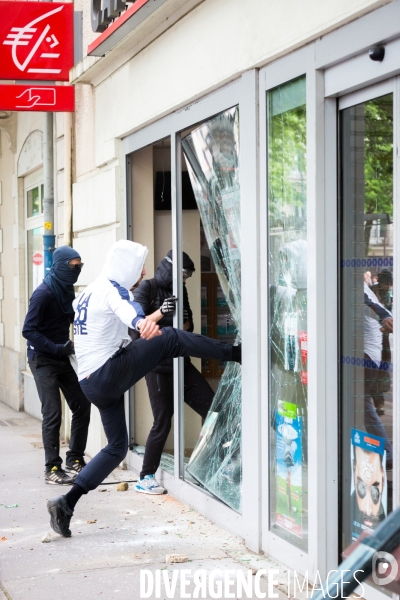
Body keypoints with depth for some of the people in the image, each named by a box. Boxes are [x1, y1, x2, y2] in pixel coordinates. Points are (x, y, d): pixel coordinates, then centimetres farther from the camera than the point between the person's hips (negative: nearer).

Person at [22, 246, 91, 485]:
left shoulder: (67, 290, 5)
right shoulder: (44, 293, -17)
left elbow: (73, 319, 14)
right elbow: (29, 330, -19)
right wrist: (58, 348, -24)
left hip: (62, 358, 8)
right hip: (43, 360, -8)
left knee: (82, 405, 7)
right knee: (53, 414, -9)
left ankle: (75, 460, 18)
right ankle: (52, 469, 0)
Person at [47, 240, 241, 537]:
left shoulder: (88, 292, 20)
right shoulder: (112, 287, -10)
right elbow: (125, 307, -35)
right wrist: (141, 321, -56)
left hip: (92, 384, 9)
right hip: (111, 371, -9)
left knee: (117, 446, 15)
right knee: (170, 339, -9)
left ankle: (66, 503, 10)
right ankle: (235, 353, -7)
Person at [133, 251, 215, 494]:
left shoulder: (180, 291, 12)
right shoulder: (147, 288, -5)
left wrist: (184, 322, -7)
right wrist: (160, 313, -27)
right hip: (158, 365, -6)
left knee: (212, 408, -2)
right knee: (163, 422, -5)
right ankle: (145, 478, 8)